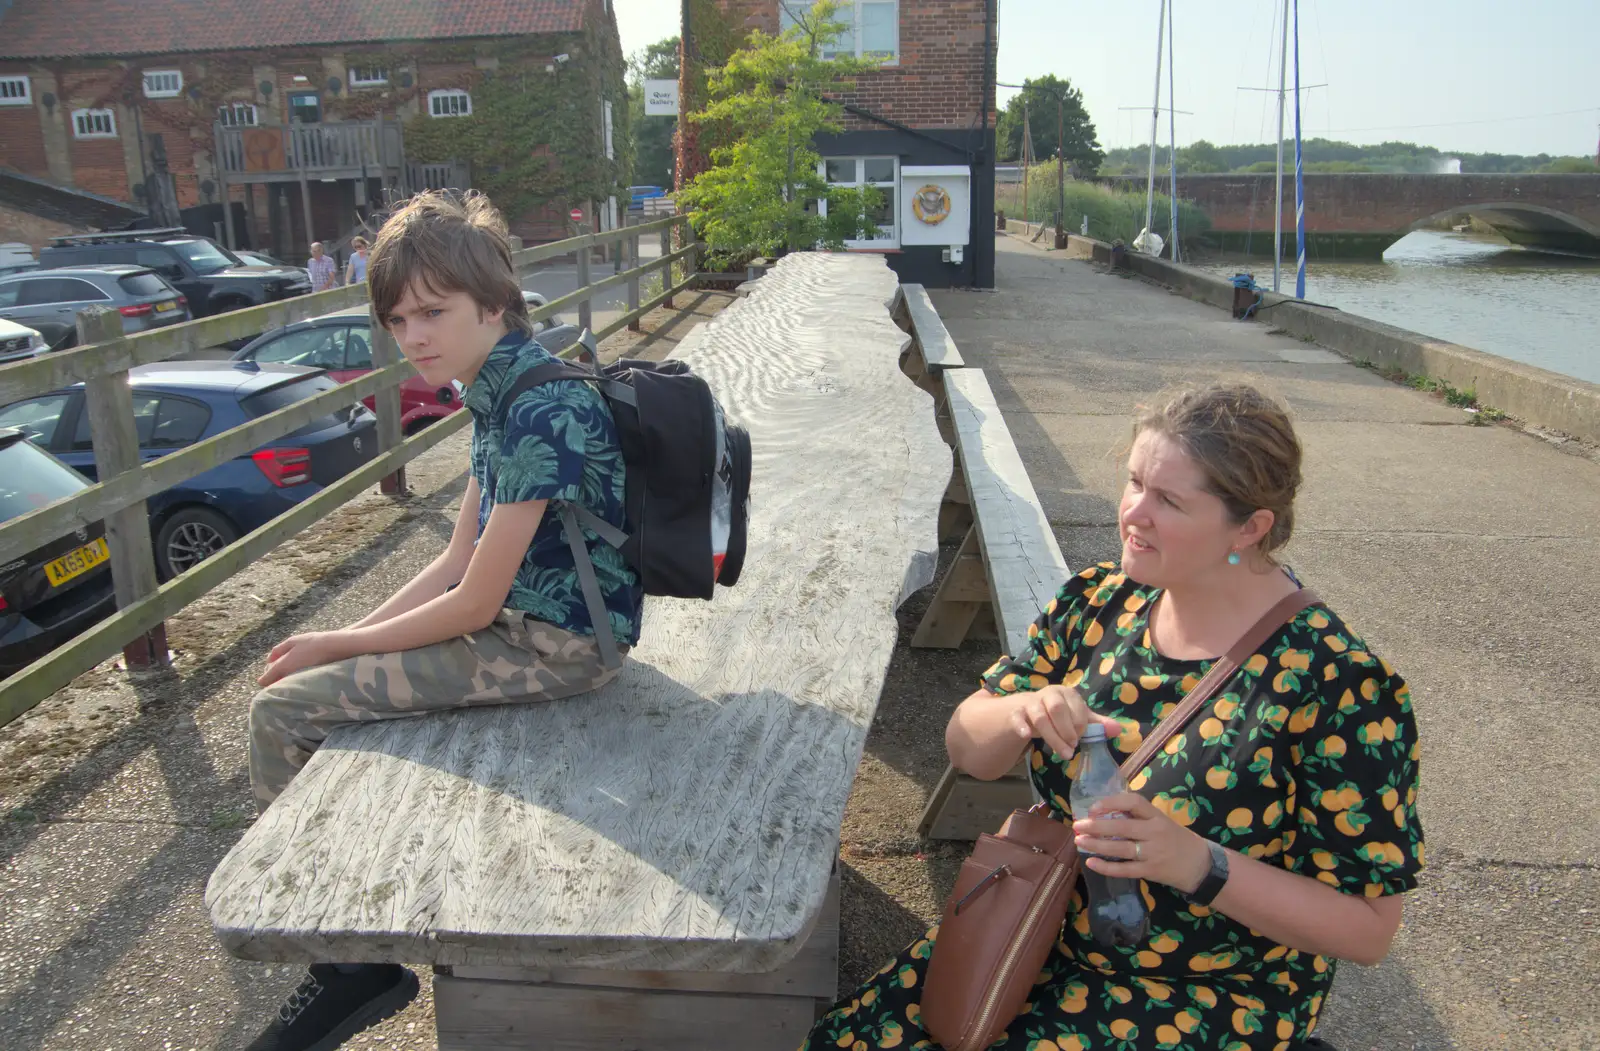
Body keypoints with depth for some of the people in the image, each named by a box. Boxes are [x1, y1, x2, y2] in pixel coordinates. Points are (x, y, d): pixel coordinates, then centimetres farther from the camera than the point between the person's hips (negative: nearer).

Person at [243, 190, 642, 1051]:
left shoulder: (542, 413, -23)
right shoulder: (501, 392, 8)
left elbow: (474, 605, -20)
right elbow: (457, 560, 11)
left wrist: (338, 646, -7)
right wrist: (347, 637, 2)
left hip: (556, 646, -10)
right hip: (522, 617, 10)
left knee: (282, 710, -8)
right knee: (302, 680, 17)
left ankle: (353, 965, 5)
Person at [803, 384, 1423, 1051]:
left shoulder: (1340, 686, -21)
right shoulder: (1099, 602, -5)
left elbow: (1368, 929, -16)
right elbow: (967, 752, 0)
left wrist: (1196, 863, -30)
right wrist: (1022, 713, -23)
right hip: (1045, 938, 5)